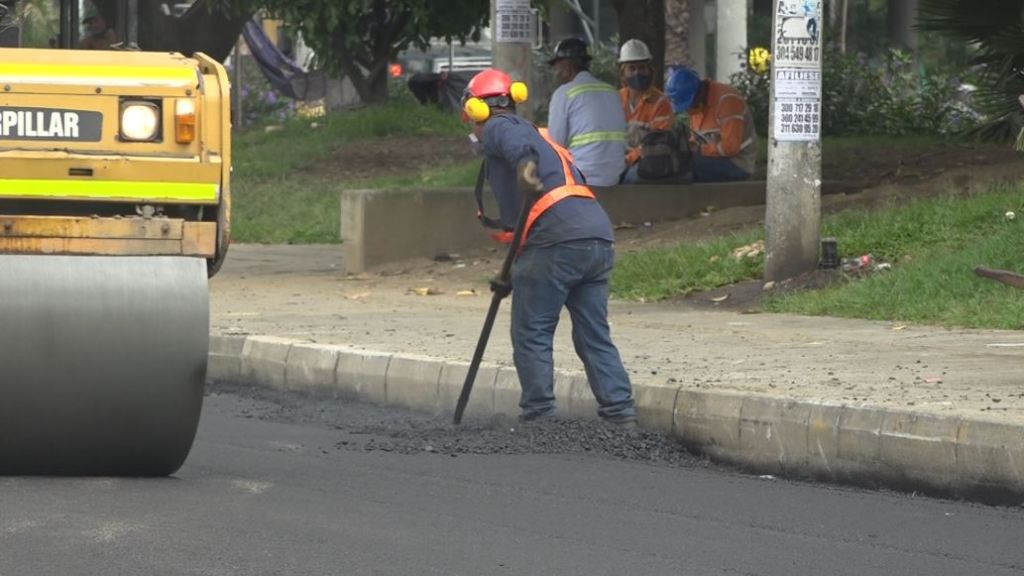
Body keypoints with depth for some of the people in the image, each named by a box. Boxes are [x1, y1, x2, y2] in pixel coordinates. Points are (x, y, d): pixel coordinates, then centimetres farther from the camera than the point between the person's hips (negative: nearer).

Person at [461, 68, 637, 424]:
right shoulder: (540, 137, 36)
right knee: (595, 336, 10)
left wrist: (524, 162, -40)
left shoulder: (497, 128, 10)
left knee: (531, 334, 1)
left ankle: (540, 418, -1)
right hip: (599, 238, 8)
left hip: (557, 238, -8)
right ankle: (621, 415, 3)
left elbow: (516, 141, -18)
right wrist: (511, 275, 43)